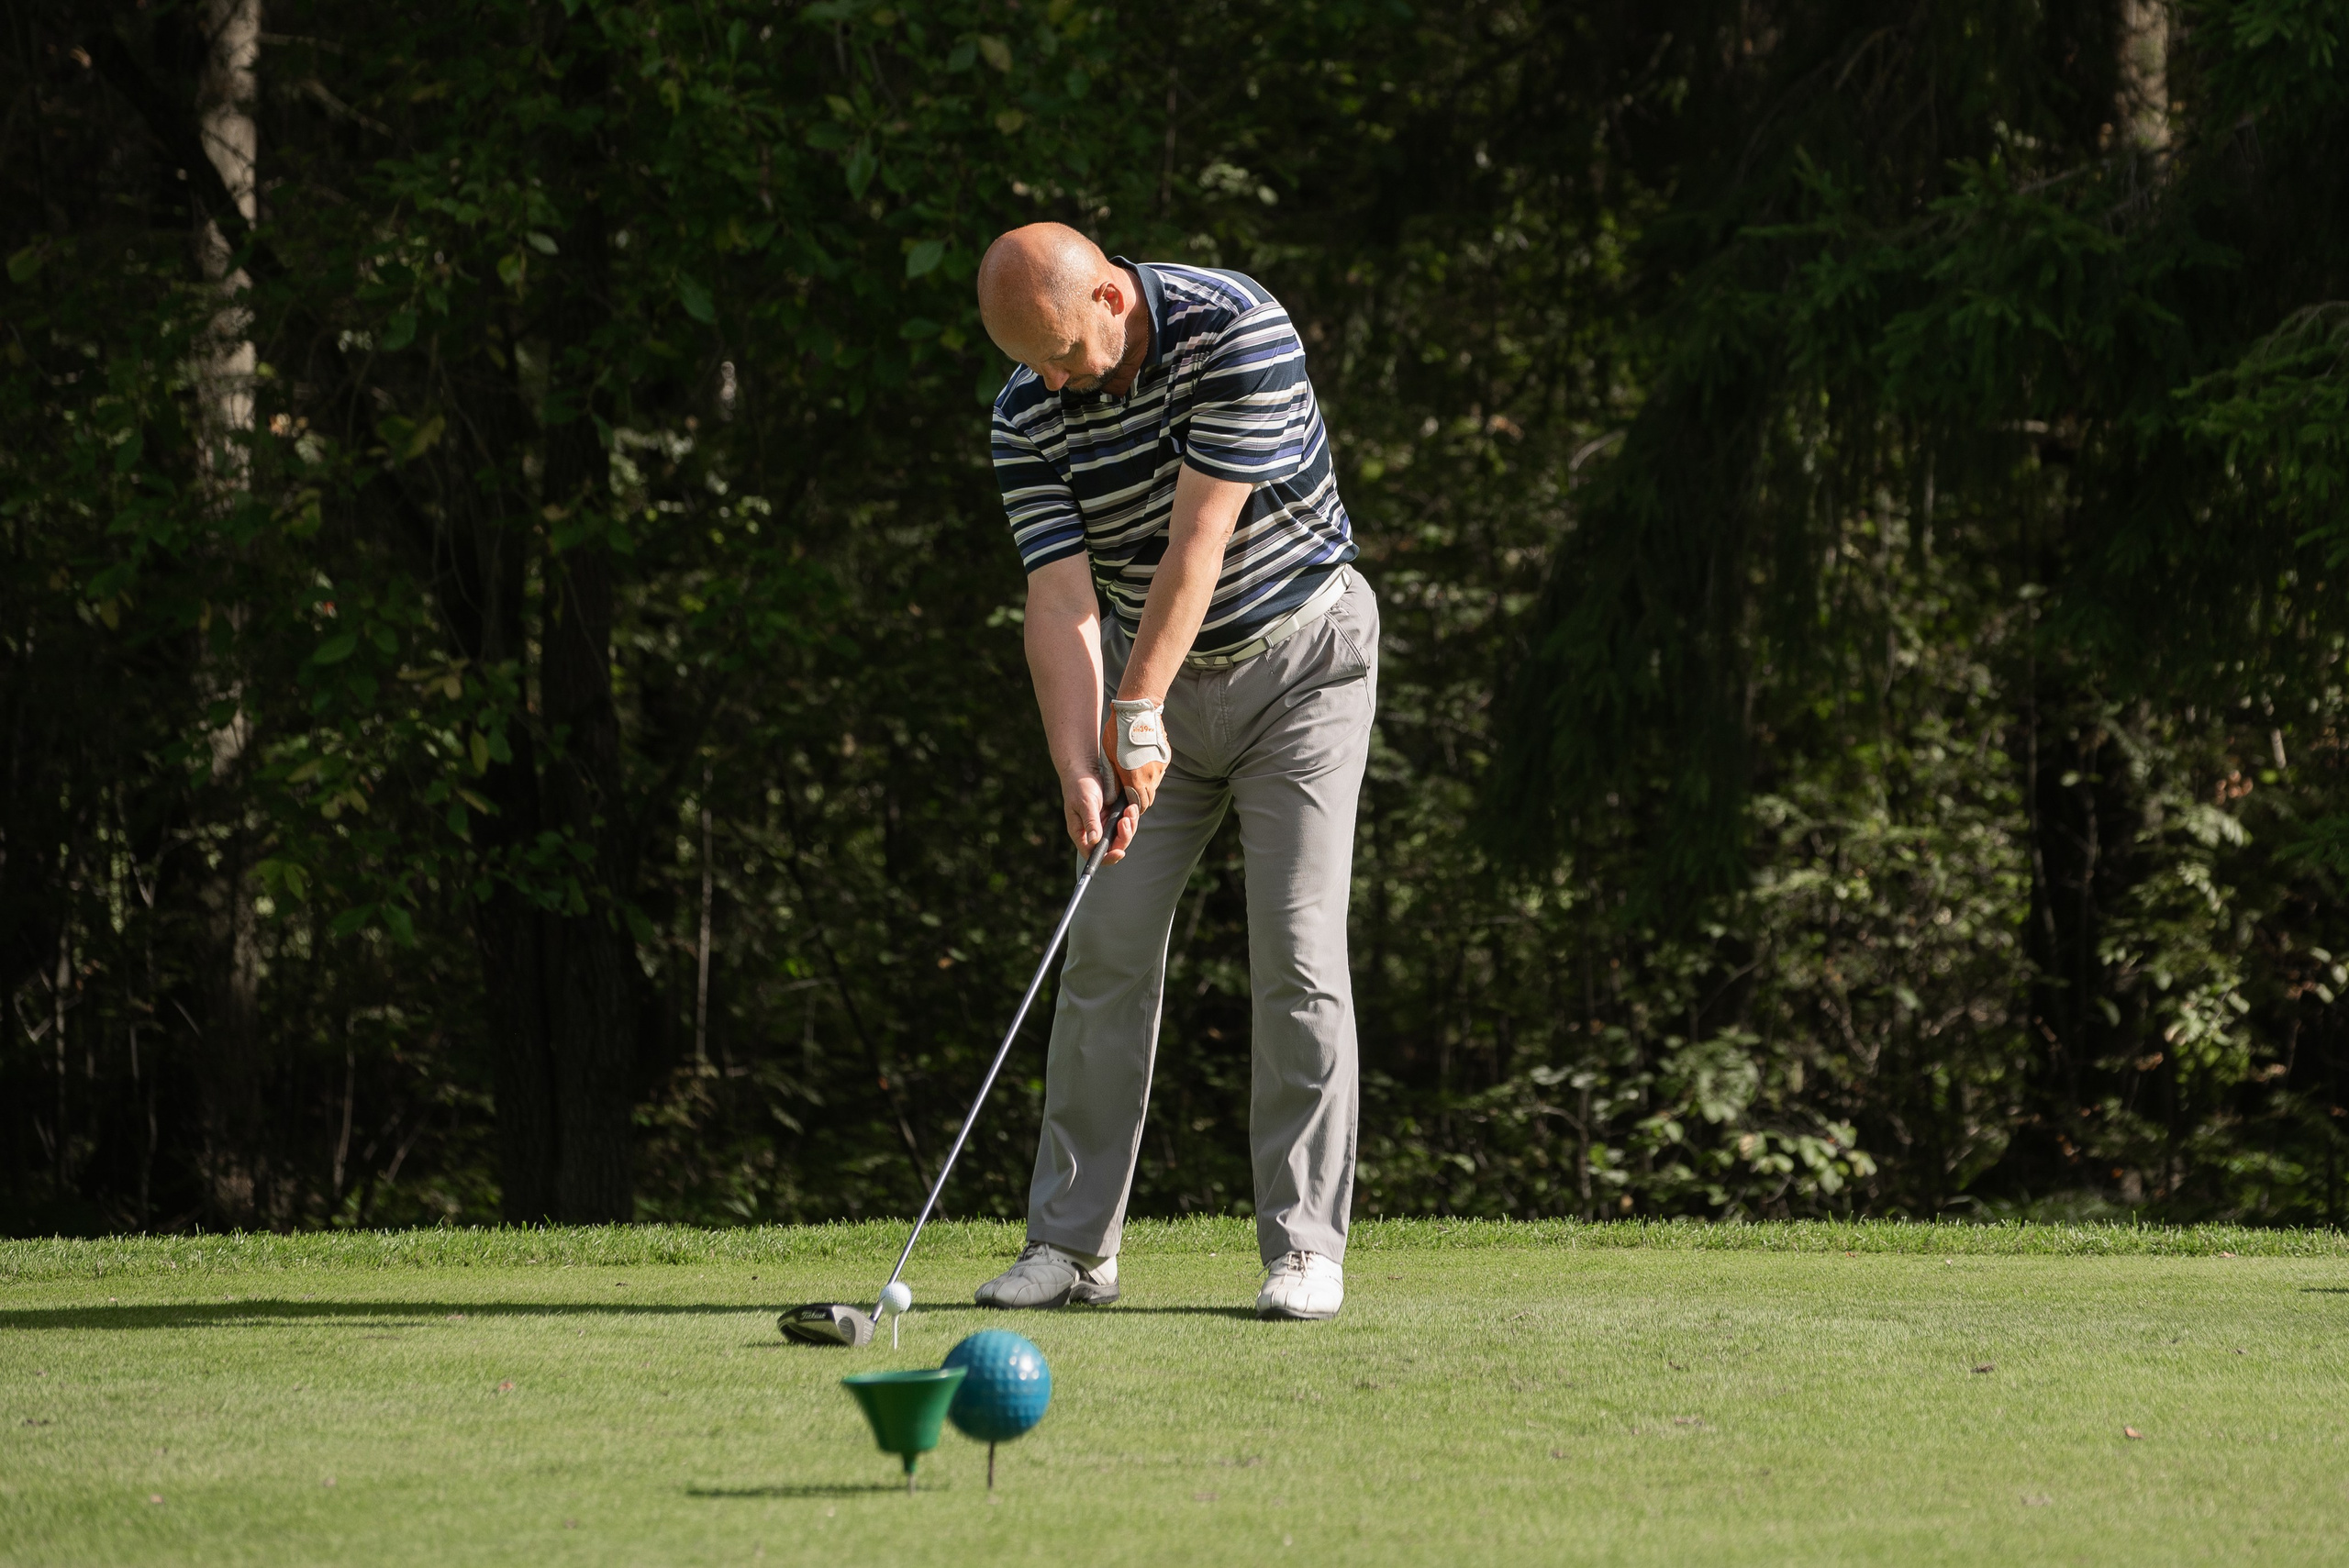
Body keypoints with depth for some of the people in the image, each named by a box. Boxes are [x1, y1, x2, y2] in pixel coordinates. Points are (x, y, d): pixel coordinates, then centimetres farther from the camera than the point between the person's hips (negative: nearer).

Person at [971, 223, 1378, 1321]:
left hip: (1298, 658, -4)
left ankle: (1304, 1248, -7)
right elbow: (1062, 598, -15)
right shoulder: (1027, 417, -9)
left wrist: (1139, 709, -25)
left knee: (1297, 953, -10)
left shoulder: (1238, 332, -23)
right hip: (1153, 681, 4)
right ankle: (1073, 1245, 4)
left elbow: (1200, 537, -25)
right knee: (1109, 950, -1)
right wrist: (1078, 766, -27)